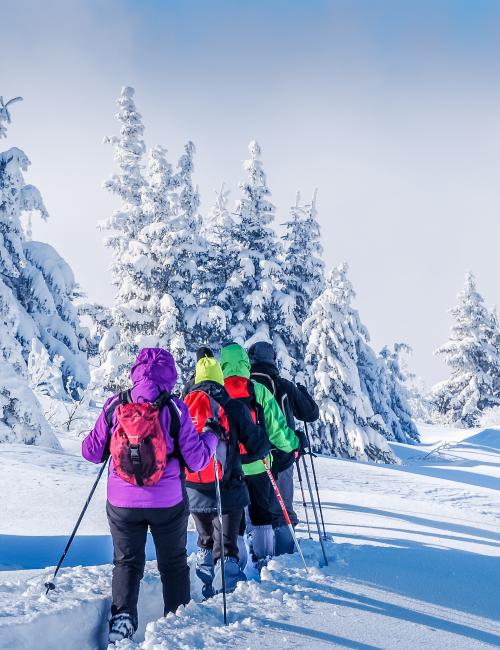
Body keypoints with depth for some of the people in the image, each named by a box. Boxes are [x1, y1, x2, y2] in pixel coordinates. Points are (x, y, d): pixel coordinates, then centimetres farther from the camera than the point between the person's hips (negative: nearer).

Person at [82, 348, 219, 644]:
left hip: (122, 502, 1)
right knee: (174, 563, 18)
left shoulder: (115, 406, -7)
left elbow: (92, 452, 0)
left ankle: (123, 616, -5)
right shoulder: (174, 408, -11)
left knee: (127, 561, 15)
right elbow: (196, 460, -8)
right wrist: (211, 436, 10)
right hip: (168, 502, 0)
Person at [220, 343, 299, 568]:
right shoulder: (258, 391, -8)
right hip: (257, 465, 0)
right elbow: (276, 427, -5)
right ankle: (263, 558, 22)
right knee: (262, 512, 16)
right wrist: (293, 444, 10)